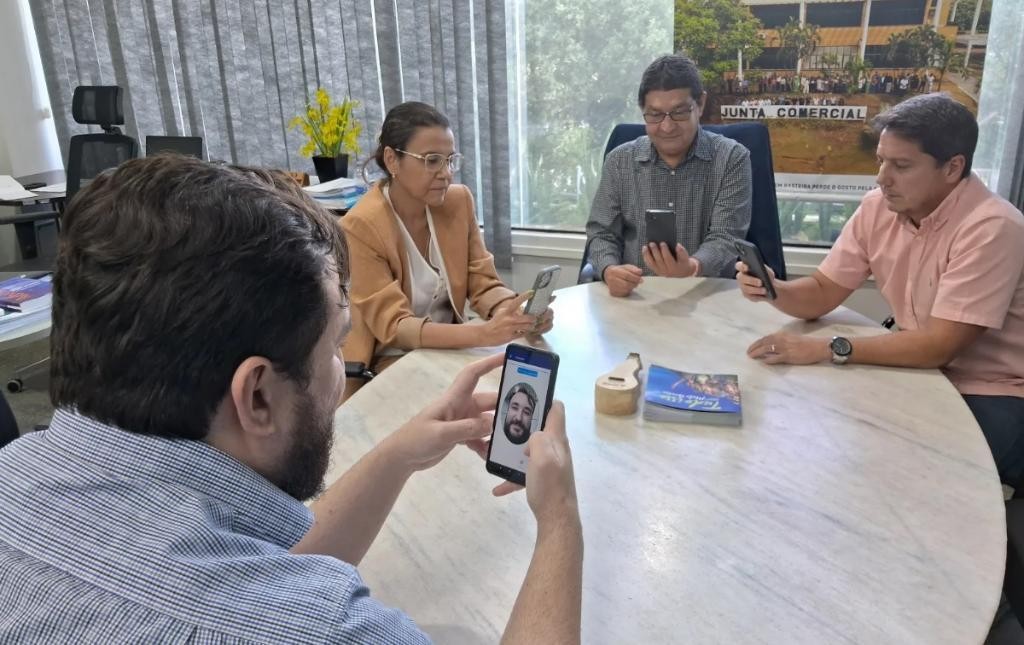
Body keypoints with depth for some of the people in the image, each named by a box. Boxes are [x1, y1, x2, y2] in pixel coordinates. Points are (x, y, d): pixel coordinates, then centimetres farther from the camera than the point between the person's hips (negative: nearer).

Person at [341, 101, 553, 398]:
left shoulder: (459, 201, -3)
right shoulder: (361, 227, -19)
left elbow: (483, 284, -2)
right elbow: (392, 326, -24)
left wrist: (518, 312, -26)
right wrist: (483, 334, -38)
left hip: (447, 349, 6)